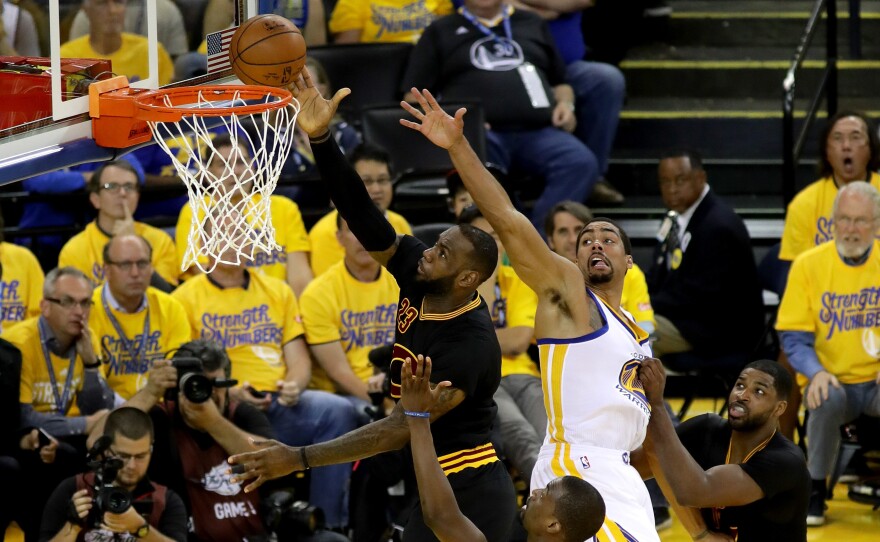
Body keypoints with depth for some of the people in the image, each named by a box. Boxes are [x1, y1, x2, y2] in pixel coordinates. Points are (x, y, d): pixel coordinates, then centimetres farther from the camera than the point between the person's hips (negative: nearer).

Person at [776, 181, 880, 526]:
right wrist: (816, 372, -20)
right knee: (827, 398, -35)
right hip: (835, 380, 0)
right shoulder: (808, 265, -1)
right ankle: (816, 491, -14)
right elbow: (793, 336, -1)